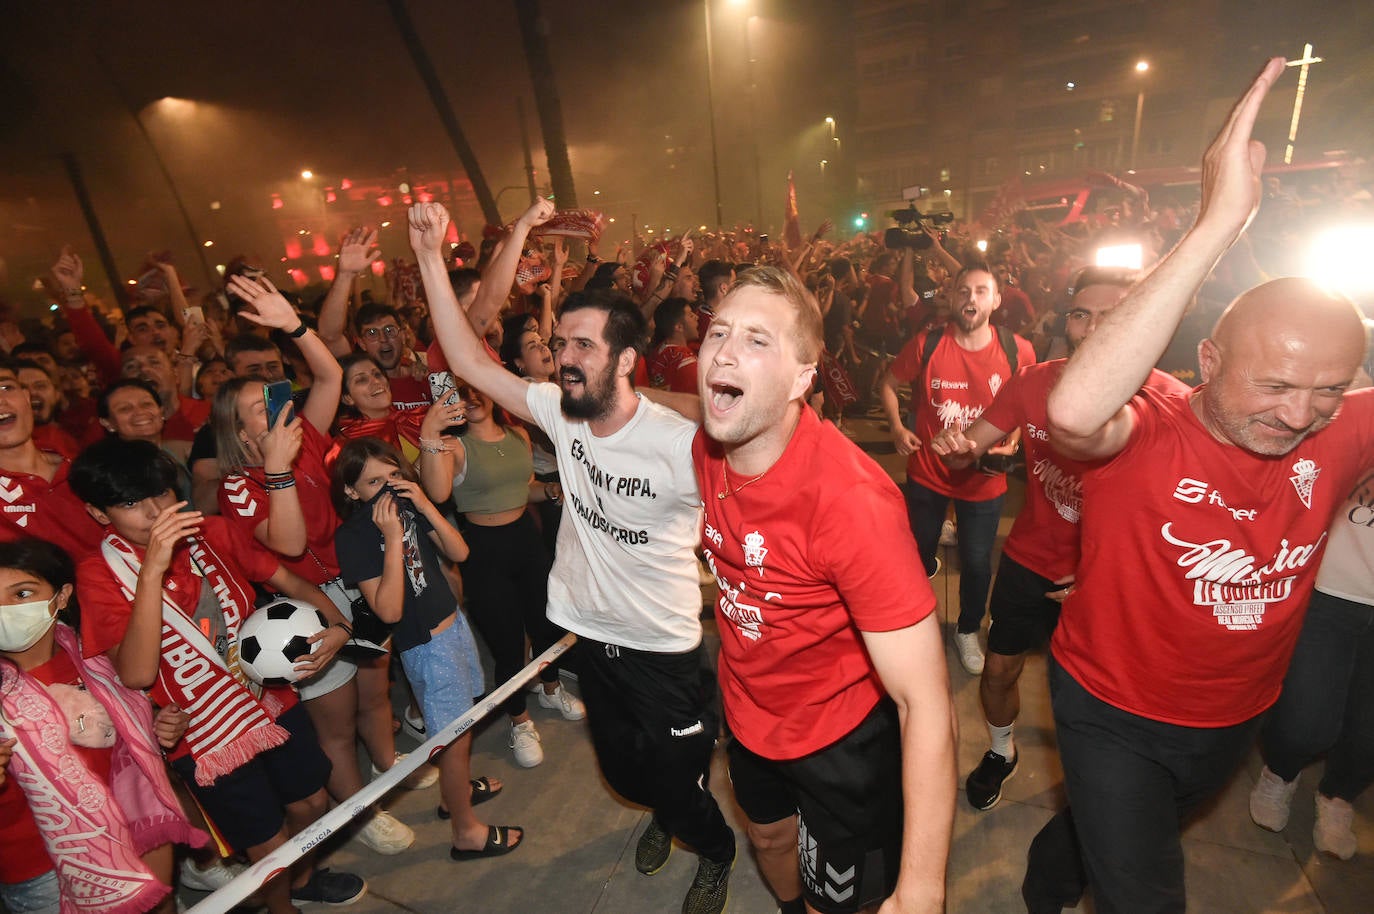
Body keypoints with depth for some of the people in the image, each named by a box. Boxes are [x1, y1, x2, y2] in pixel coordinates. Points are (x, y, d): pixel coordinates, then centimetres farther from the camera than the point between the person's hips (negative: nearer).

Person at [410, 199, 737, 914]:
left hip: (664, 647, -5)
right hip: (590, 633, 5)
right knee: (622, 767, 28)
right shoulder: (561, 413, -12)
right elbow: (470, 360, -12)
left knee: (678, 778, 16)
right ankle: (663, 814, 63)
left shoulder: (679, 445, -29)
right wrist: (431, 259, -17)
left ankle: (716, 852, 51)